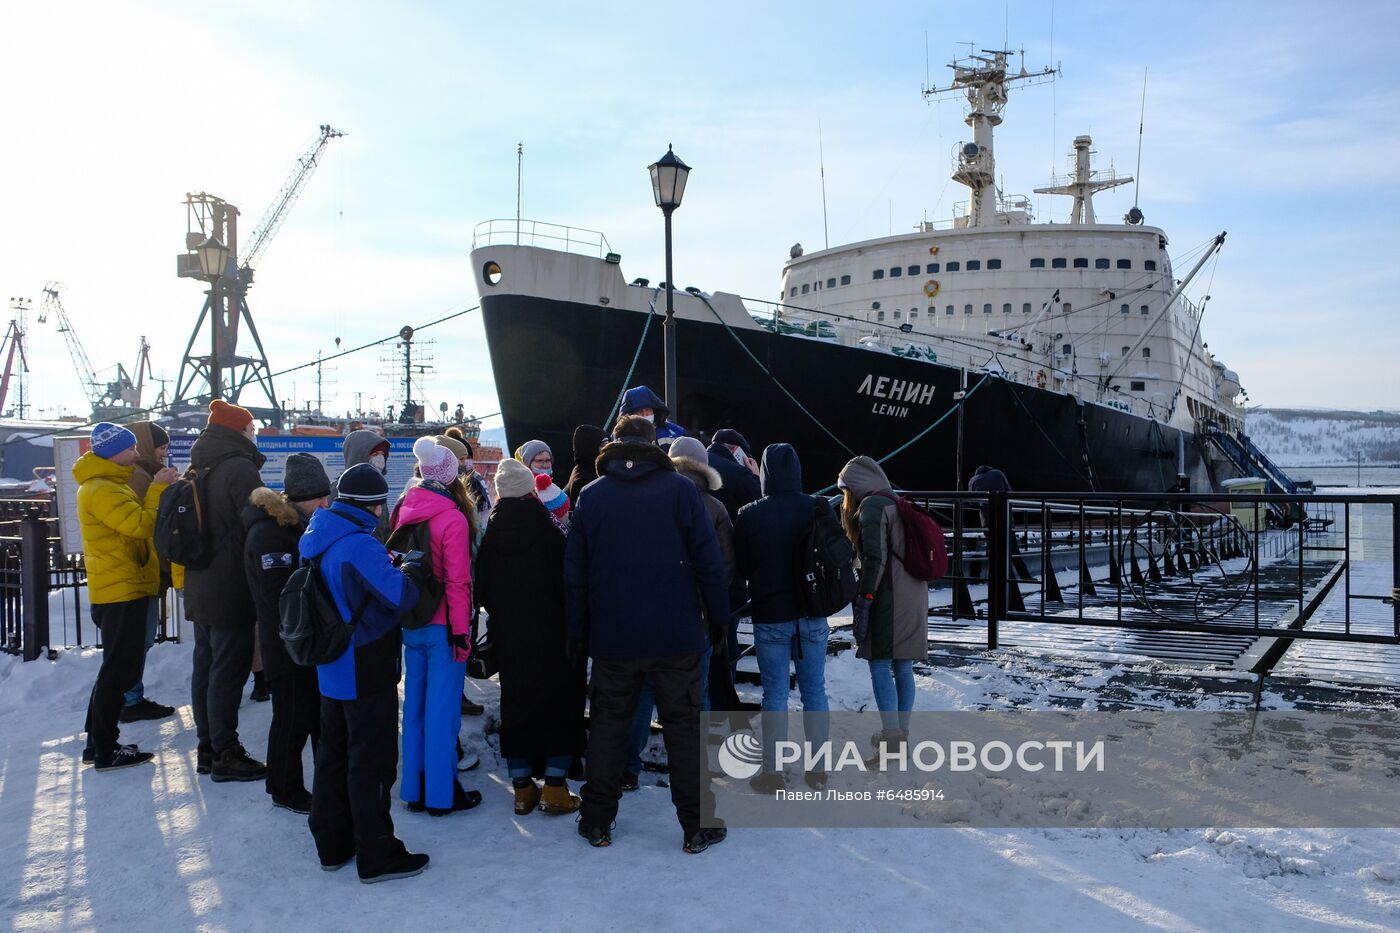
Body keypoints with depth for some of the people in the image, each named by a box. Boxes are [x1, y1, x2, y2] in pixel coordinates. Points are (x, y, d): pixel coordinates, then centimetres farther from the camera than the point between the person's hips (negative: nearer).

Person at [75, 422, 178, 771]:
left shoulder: (111, 484, 17)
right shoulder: (100, 490, -16)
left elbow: (135, 524, 16)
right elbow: (141, 524, -25)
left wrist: (161, 490, 5)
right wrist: (158, 489, -15)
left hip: (124, 589, 11)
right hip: (121, 590, -11)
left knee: (117, 668, 17)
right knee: (119, 671, -4)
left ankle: (99, 742, 25)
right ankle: (106, 751, 3)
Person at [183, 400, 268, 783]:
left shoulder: (197, 470, 12)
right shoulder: (239, 469, -16)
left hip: (200, 589, 9)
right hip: (233, 591, -9)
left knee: (205, 666, 15)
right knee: (228, 671, -3)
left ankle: (208, 747, 24)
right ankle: (225, 754, 4)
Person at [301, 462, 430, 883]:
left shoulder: (317, 538, 5)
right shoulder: (360, 545, -24)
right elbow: (401, 595, -28)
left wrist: (388, 568, 7)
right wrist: (408, 573, -7)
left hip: (331, 670, 9)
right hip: (367, 674, -9)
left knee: (333, 754, 18)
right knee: (372, 762, 2)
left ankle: (332, 844, 30)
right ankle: (377, 855, 12)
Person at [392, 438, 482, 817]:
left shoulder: (405, 510, 3)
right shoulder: (452, 518, -17)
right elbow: (457, 580, -18)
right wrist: (461, 630, -13)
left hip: (411, 624, 7)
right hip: (443, 625, -7)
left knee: (415, 705, 14)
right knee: (442, 709, 2)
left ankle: (415, 789, 24)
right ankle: (441, 793, 11)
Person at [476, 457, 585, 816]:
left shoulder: (491, 535, 0)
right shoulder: (547, 531, -14)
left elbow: (482, 590, 7)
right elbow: (566, 583, -13)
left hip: (508, 638, 4)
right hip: (551, 636, -4)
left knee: (515, 703, 12)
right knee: (559, 704, 7)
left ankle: (522, 788, 17)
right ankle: (554, 787, 7)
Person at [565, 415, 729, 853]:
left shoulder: (591, 496, 2)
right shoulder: (680, 489, -4)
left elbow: (575, 574, 4)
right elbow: (708, 561, -6)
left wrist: (578, 632, 11)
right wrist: (719, 619, 3)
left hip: (612, 637, 2)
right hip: (676, 636, -1)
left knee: (608, 723, 14)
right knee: (683, 725, 7)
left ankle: (597, 821, 20)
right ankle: (697, 825, 13)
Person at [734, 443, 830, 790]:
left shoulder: (749, 515, -11)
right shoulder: (819, 509, -7)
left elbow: (741, 566, 0)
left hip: (770, 617, -2)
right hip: (812, 615, 2)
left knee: (775, 694, 6)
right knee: (814, 690, 11)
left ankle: (772, 774, 11)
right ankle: (818, 771, 19)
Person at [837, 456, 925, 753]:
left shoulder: (871, 506, -9)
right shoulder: (897, 504, 18)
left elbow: (875, 560, -17)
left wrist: (863, 601, -17)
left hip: (889, 600, -9)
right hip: (913, 598, 9)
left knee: (880, 664, -6)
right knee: (903, 666, 11)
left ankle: (891, 735, -9)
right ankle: (901, 732, 17)